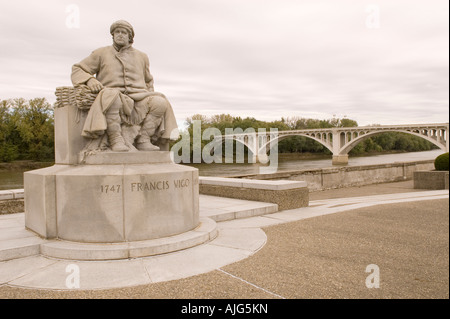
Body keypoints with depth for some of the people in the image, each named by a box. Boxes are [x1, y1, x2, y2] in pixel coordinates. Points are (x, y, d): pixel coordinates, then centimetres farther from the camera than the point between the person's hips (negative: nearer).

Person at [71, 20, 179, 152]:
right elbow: (77, 70, 11)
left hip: (137, 101, 3)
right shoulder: (102, 53, 14)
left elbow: (148, 81, 35)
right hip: (111, 101, -3)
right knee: (112, 96, -40)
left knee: (160, 102, -27)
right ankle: (116, 140, -31)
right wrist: (89, 80, -12)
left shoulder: (141, 56, 22)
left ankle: (143, 139, -21)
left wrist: (150, 96, 14)